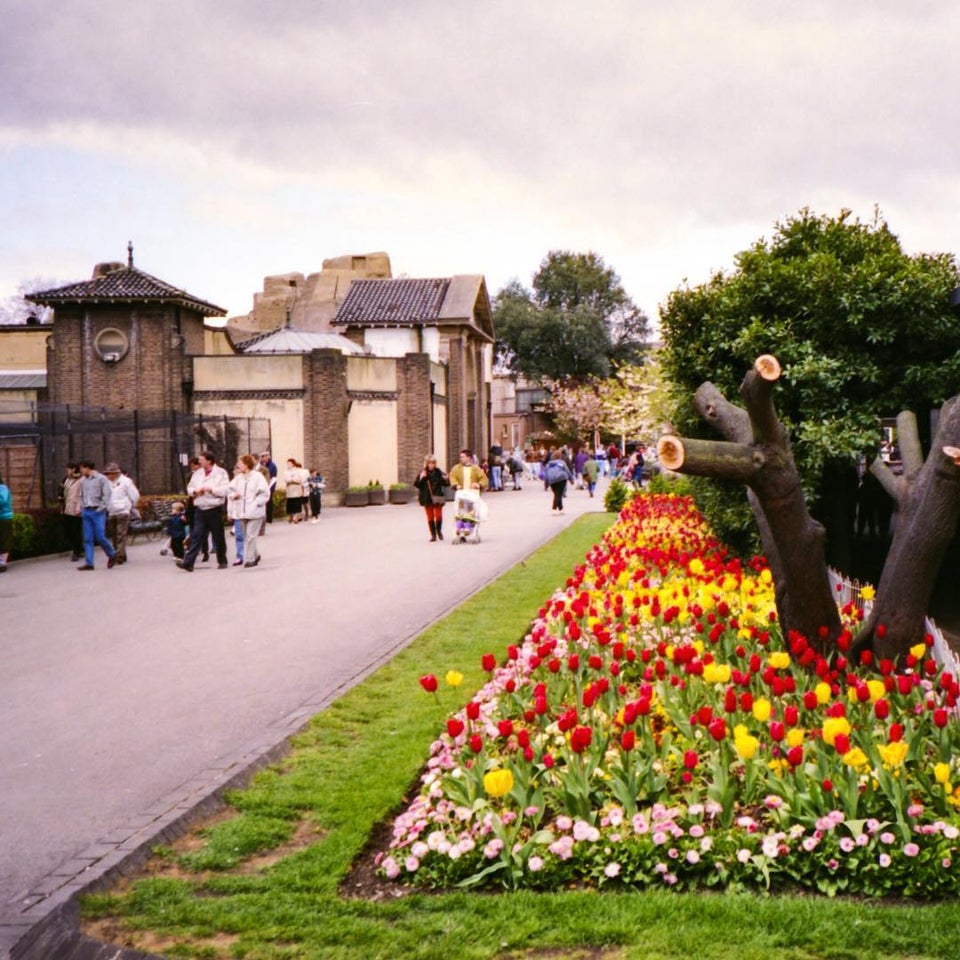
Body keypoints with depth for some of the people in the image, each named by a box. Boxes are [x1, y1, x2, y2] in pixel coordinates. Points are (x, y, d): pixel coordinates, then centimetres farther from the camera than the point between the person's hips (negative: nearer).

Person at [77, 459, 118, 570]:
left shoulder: (101, 479, -4)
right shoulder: (82, 481, 13)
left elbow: (107, 494, -8)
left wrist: (102, 507, -14)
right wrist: (81, 509, 12)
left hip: (98, 511, -5)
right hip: (86, 512, 5)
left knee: (100, 537, -8)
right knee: (87, 539, 1)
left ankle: (112, 554, 14)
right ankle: (88, 563, 2)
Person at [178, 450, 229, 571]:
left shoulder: (221, 473, -4)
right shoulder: (198, 473, 13)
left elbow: (225, 490, -13)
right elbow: (189, 488, 16)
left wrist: (210, 489, -16)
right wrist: (195, 491, -5)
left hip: (215, 509, -4)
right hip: (200, 509, 4)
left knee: (218, 537, 6)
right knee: (196, 536, -2)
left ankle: (222, 562, 18)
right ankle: (188, 562, -6)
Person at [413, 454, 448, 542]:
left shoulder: (438, 472, 0)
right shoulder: (423, 472, -1)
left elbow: (445, 483, 6)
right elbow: (416, 484, -4)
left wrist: (445, 479, -15)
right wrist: (421, 478, -20)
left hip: (437, 497, 0)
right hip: (427, 498, 0)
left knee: (438, 515, -1)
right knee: (430, 517, 4)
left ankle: (439, 531, 24)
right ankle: (433, 534, 12)